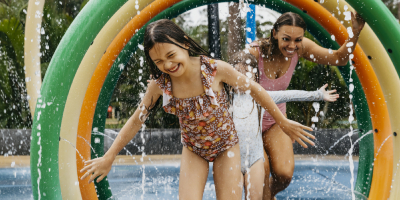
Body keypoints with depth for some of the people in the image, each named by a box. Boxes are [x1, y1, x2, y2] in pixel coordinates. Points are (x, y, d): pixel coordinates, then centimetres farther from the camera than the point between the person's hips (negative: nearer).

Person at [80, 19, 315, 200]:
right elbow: (136, 120, -5)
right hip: (193, 151, 2)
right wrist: (108, 158, -1)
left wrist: (284, 122, -2)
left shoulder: (216, 69, -25)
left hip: (226, 146, -2)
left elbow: (255, 90, -11)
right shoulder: (159, 85, -17)